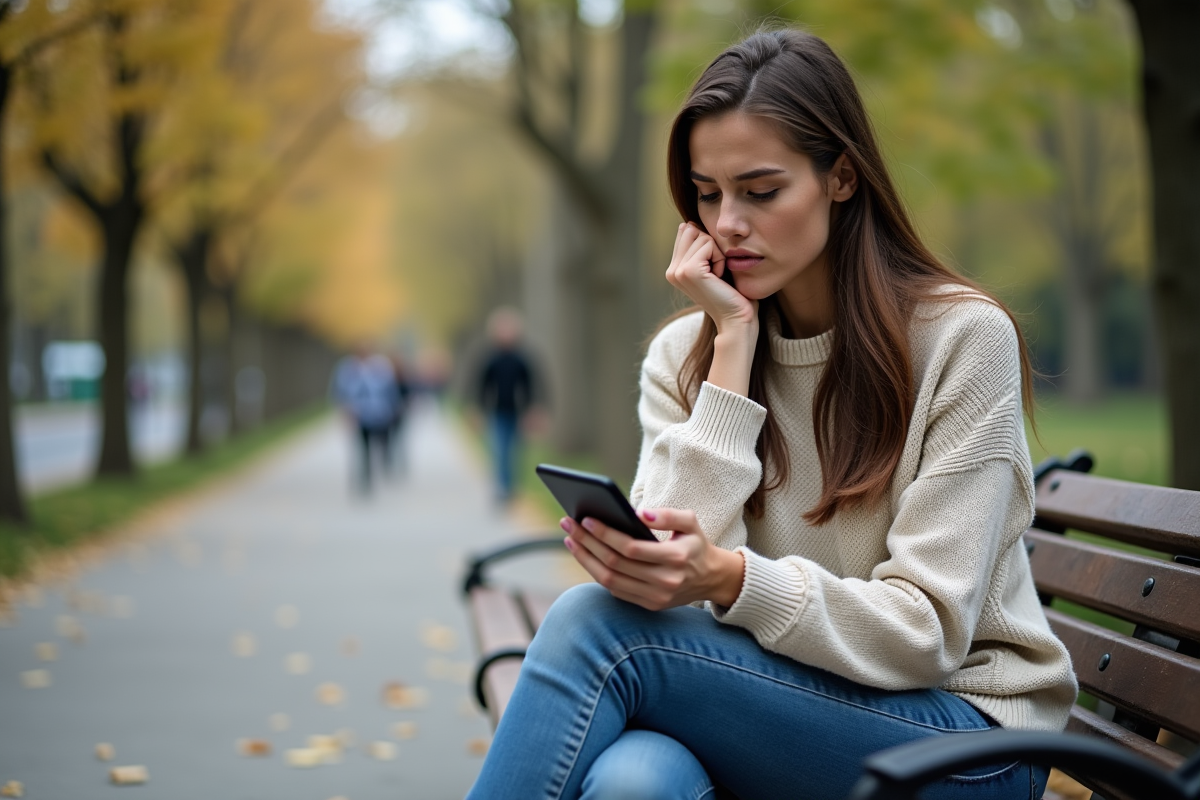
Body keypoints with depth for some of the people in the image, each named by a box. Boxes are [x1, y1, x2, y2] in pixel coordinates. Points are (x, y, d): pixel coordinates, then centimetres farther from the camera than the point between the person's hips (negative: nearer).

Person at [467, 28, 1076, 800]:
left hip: (963, 734, -3)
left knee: (599, 624, -26)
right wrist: (734, 342, -10)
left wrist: (731, 582, -30)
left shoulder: (963, 337, -8)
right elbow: (678, 571, -9)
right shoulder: (683, 354, 6)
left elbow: (926, 631, -13)